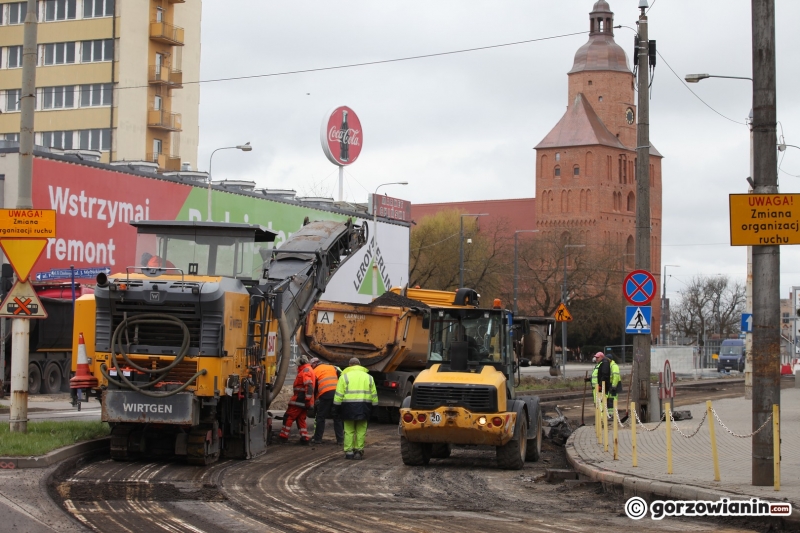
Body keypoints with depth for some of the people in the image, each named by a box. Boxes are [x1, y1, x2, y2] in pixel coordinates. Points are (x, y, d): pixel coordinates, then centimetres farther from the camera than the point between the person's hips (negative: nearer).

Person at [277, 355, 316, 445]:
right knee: (301, 419, 12)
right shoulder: (309, 370, 20)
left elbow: (309, 386, -25)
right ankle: (304, 438, 5)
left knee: (288, 417, -3)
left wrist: (307, 399, -29)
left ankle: (283, 437, 0)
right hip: (304, 400, 10)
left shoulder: (306, 371, -13)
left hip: (299, 399, -10)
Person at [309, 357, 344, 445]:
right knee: (338, 418, 10)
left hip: (325, 395, -3)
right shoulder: (332, 367, 21)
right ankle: (340, 440, 7)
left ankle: (317, 439, 11)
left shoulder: (315, 372, 11)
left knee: (320, 417, 9)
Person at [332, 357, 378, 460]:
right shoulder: (368, 377, 12)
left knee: (349, 431, 5)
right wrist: (374, 407, 18)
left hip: (349, 407, -2)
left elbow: (339, 395, -2)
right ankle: (359, 451, 3)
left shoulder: (345, 376, 2)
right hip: (364, 408, 2)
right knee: (361, 431, 6)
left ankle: (348, 451, 6)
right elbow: (374, 395, 12)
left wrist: (336, 409, 1)